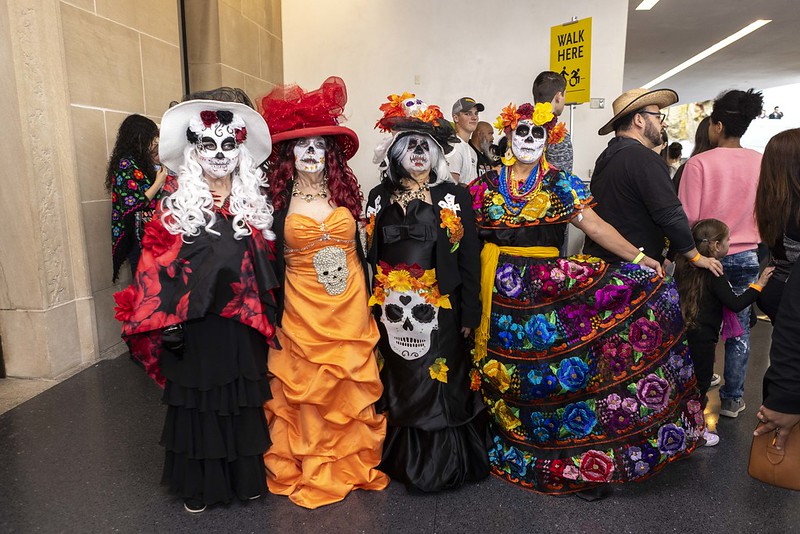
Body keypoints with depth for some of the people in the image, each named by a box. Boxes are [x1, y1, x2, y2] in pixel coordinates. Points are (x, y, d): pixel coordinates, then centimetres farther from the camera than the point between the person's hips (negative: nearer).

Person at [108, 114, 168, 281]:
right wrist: (158, 182, -15)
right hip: (137, 237, -8)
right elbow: (132, 206, -21)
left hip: (149, 234, 8)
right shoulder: (125, 164, -15)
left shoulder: (141, 163, 9)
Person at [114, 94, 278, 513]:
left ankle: (245, 475, 31)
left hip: (242, 320, 3)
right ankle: (198, 484, 29)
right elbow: (158, 263, -7)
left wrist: (263, 314, 6)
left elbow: (262, 262, 8)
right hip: (194, 320, -2)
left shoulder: (252, 200, 5)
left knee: (242, 396, 13)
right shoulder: (177, 199, -4)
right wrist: (167, 321, -12)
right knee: (197, 396, 10)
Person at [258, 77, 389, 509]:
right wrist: (273, 314, -5)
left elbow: (358, 247, 10)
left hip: (350, 307, 3)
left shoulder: (345, 192, 5)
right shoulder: (278, 200, -2)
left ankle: (350, 465, 30)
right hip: (302, 308, -2)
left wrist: (368, 299, 8)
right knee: (307, 389, 7)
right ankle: (309, 471, 27)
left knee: (350, 388, 10)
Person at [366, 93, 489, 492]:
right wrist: (370, 305, 6)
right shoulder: (381, 196, 8)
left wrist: (469, 313, -5)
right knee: (399, 383, 12)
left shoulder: (455, 197, 0)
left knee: (437, 382, 4)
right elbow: (369, 253, 9)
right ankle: (402, 459, 30)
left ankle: (439, 463, 22)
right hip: (391, 307, 3)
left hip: (440, 306, -2)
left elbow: (469, 257, -2)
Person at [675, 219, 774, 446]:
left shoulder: (686, 266, 1)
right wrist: (759, 284, -14)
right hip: (703, 336, -7)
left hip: (684, 331, 7)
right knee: (702, 379, 5)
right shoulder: (714, 274, -19)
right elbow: (735, 304, -19)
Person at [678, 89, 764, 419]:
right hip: (746, 257, 3)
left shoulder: (700, 163, -15)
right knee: (739, 328, 13)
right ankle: (732, 398, 23)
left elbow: (686, 218, -14)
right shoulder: (760, 163, -3)